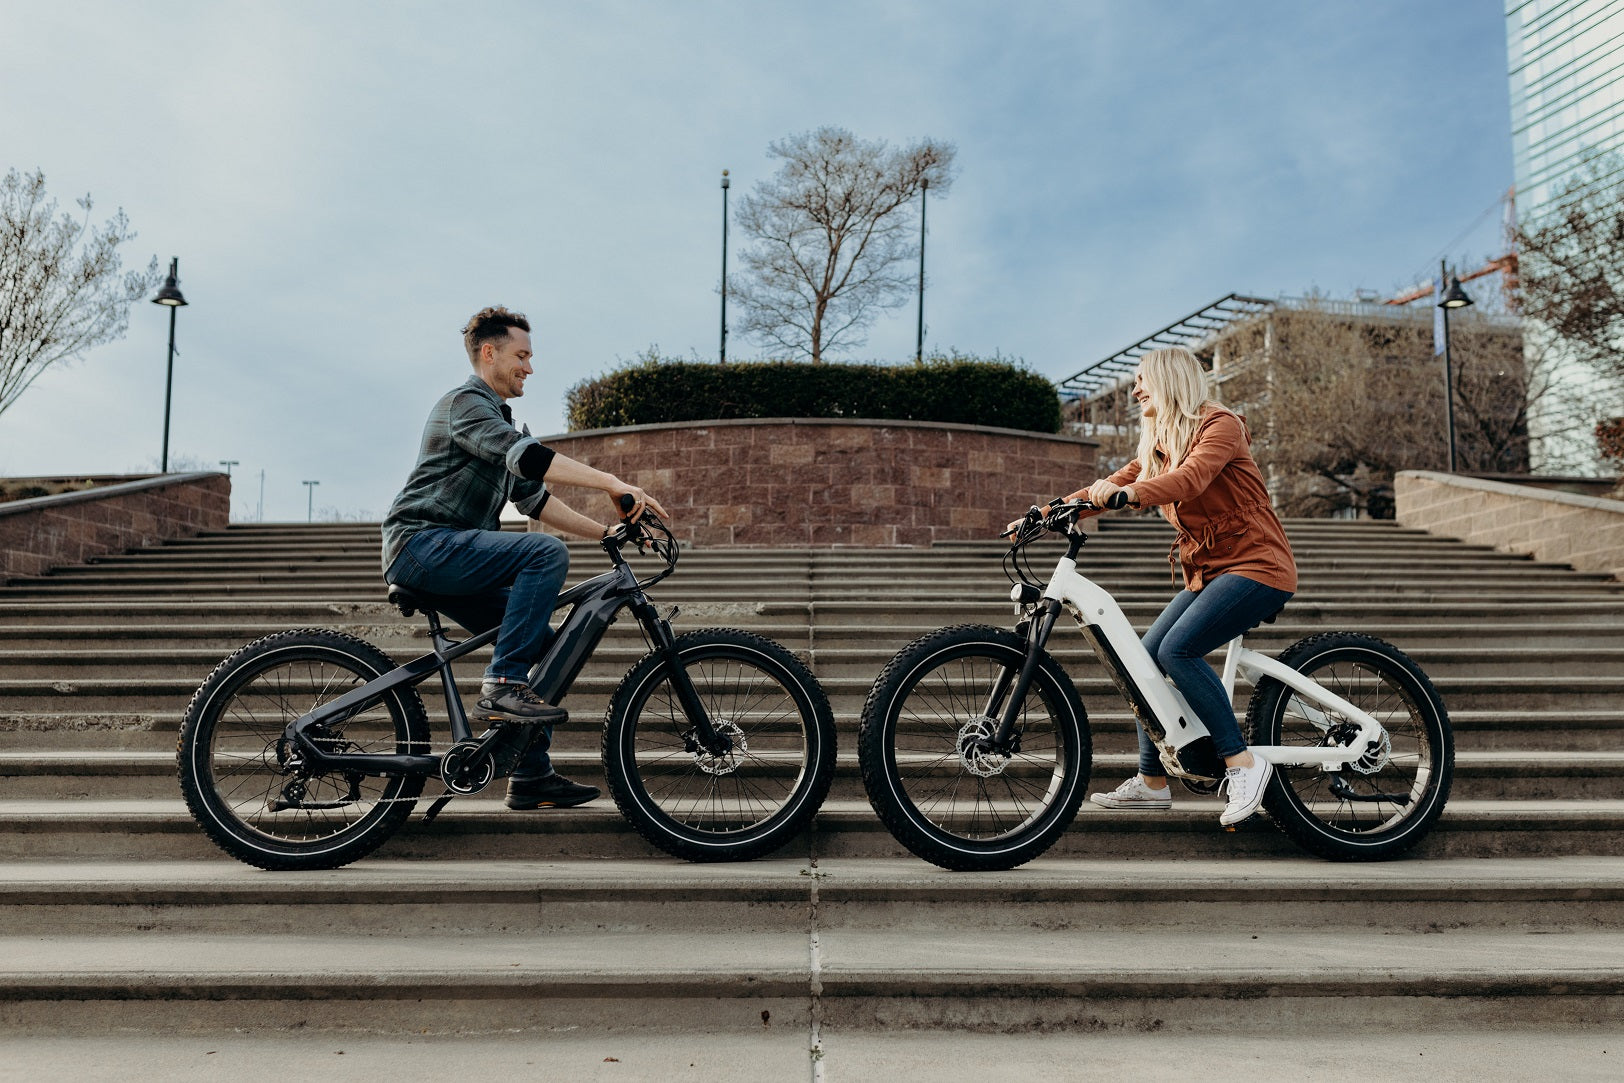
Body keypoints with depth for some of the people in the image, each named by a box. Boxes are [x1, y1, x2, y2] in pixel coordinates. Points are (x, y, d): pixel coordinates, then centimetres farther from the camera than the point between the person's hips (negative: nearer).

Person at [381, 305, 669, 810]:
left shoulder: (499, 418, 24)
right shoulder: (465, 402, -7)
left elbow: (533, 498, 19)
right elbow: (528, 456, -26)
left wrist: (605, 531, 9)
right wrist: (612, 484, -34)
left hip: (450, 556, 10)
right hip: (423, 543, -10)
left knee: (544, 644, 3)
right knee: (547, 553, -28)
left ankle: (531, 777, 7)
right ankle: (501, 686, -25)